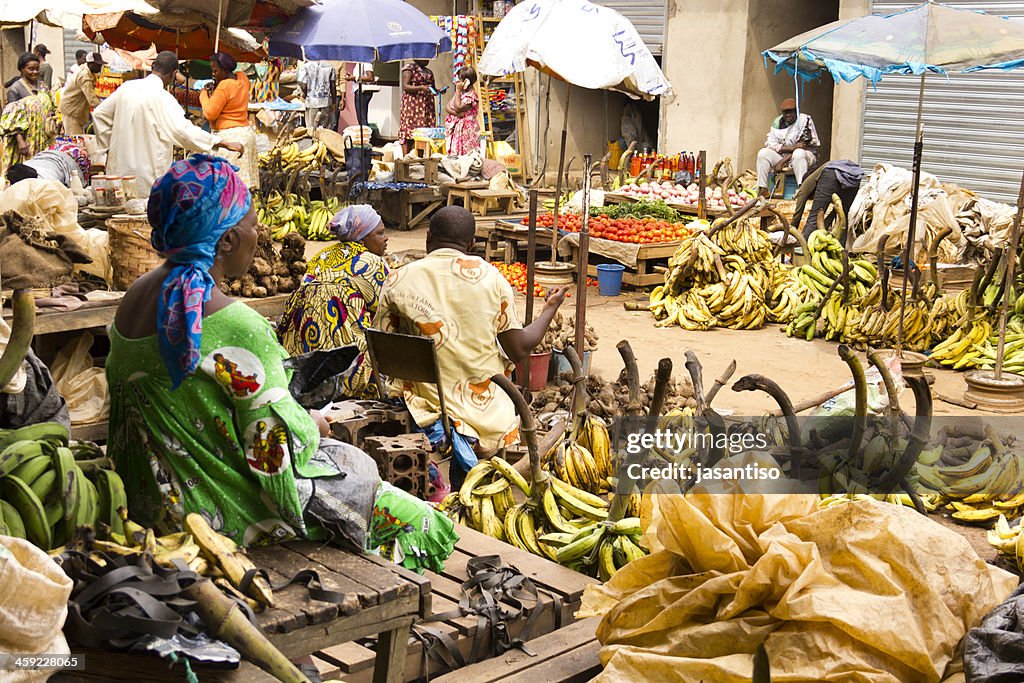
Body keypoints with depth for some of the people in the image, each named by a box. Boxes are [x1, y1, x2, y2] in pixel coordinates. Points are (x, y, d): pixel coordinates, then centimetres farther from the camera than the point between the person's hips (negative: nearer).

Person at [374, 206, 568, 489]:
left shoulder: (398, 280, -6)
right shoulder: (491, 277, -5)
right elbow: (519, 351, 0)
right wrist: (550, 309, 15)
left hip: (427, 402, 2)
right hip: (486, 409, -1)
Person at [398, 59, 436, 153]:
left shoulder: (429, 72, 21)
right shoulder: (409, 68, 0)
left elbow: (432, 89, 27)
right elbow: (405, 86, -10)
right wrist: (421, 87, -22)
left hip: (427, 106, 6)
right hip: (412, 105, -6)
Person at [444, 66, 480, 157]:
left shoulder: (471, 95, -14)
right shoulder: (459, 92, 12)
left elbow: (458, 108, -21)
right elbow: (448, 106, 8)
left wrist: (458, 91, -15)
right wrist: (455, 113, -14)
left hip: (466, 128, -8)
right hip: (455, 127, 8)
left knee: (465, 153, -7)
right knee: (454, 151, 8)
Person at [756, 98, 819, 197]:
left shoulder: (805, 120, -9)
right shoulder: (778, 122, 5)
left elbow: (802, 146, -15)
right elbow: (770, 144, -6)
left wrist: (782, 162, -20)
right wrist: (792, 147, -21)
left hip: (807, 154, -4)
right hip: (783, 156, 4)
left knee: (798, 154, -38)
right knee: (763, 153, -18)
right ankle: (762, 191, -24)